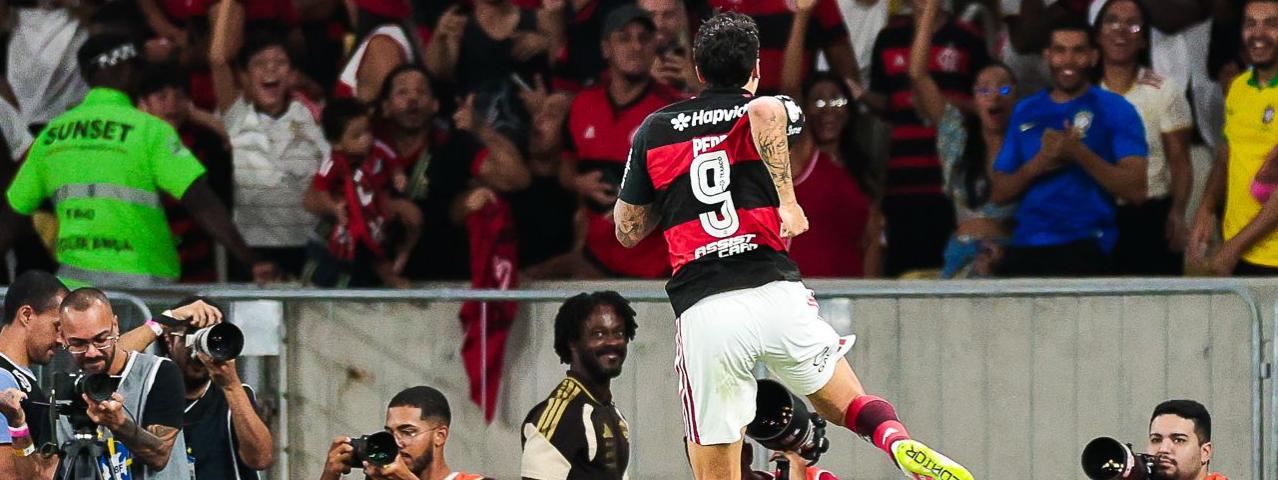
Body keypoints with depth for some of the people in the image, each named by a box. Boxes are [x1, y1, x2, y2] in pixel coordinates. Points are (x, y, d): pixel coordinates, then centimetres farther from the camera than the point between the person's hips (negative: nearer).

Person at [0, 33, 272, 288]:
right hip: (138, 280, -4)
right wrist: (252, 263, -12)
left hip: (73, 279, 4)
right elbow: (201, 202, -12)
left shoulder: (50, 133, 9)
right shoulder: (149, 129, -5)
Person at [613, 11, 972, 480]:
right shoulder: (769, 109, 9)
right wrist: (788, 200, -12)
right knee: (853, 408, 16)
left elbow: (628, 231, 19)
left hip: (701, 313, 1)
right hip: (774, 294, 0)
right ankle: (899, 442, -19)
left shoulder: (654, 130, 15)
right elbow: (765, 112, -18)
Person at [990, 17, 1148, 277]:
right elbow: (999, 193, 14)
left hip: (1084, 246, -4)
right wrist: (1037, 165, -6)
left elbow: (1136, 189, -8)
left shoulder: (1116, 110, 1)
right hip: (1025, 246, 4)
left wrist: (1079, 153, -18)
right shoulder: (1025, 112, 15)